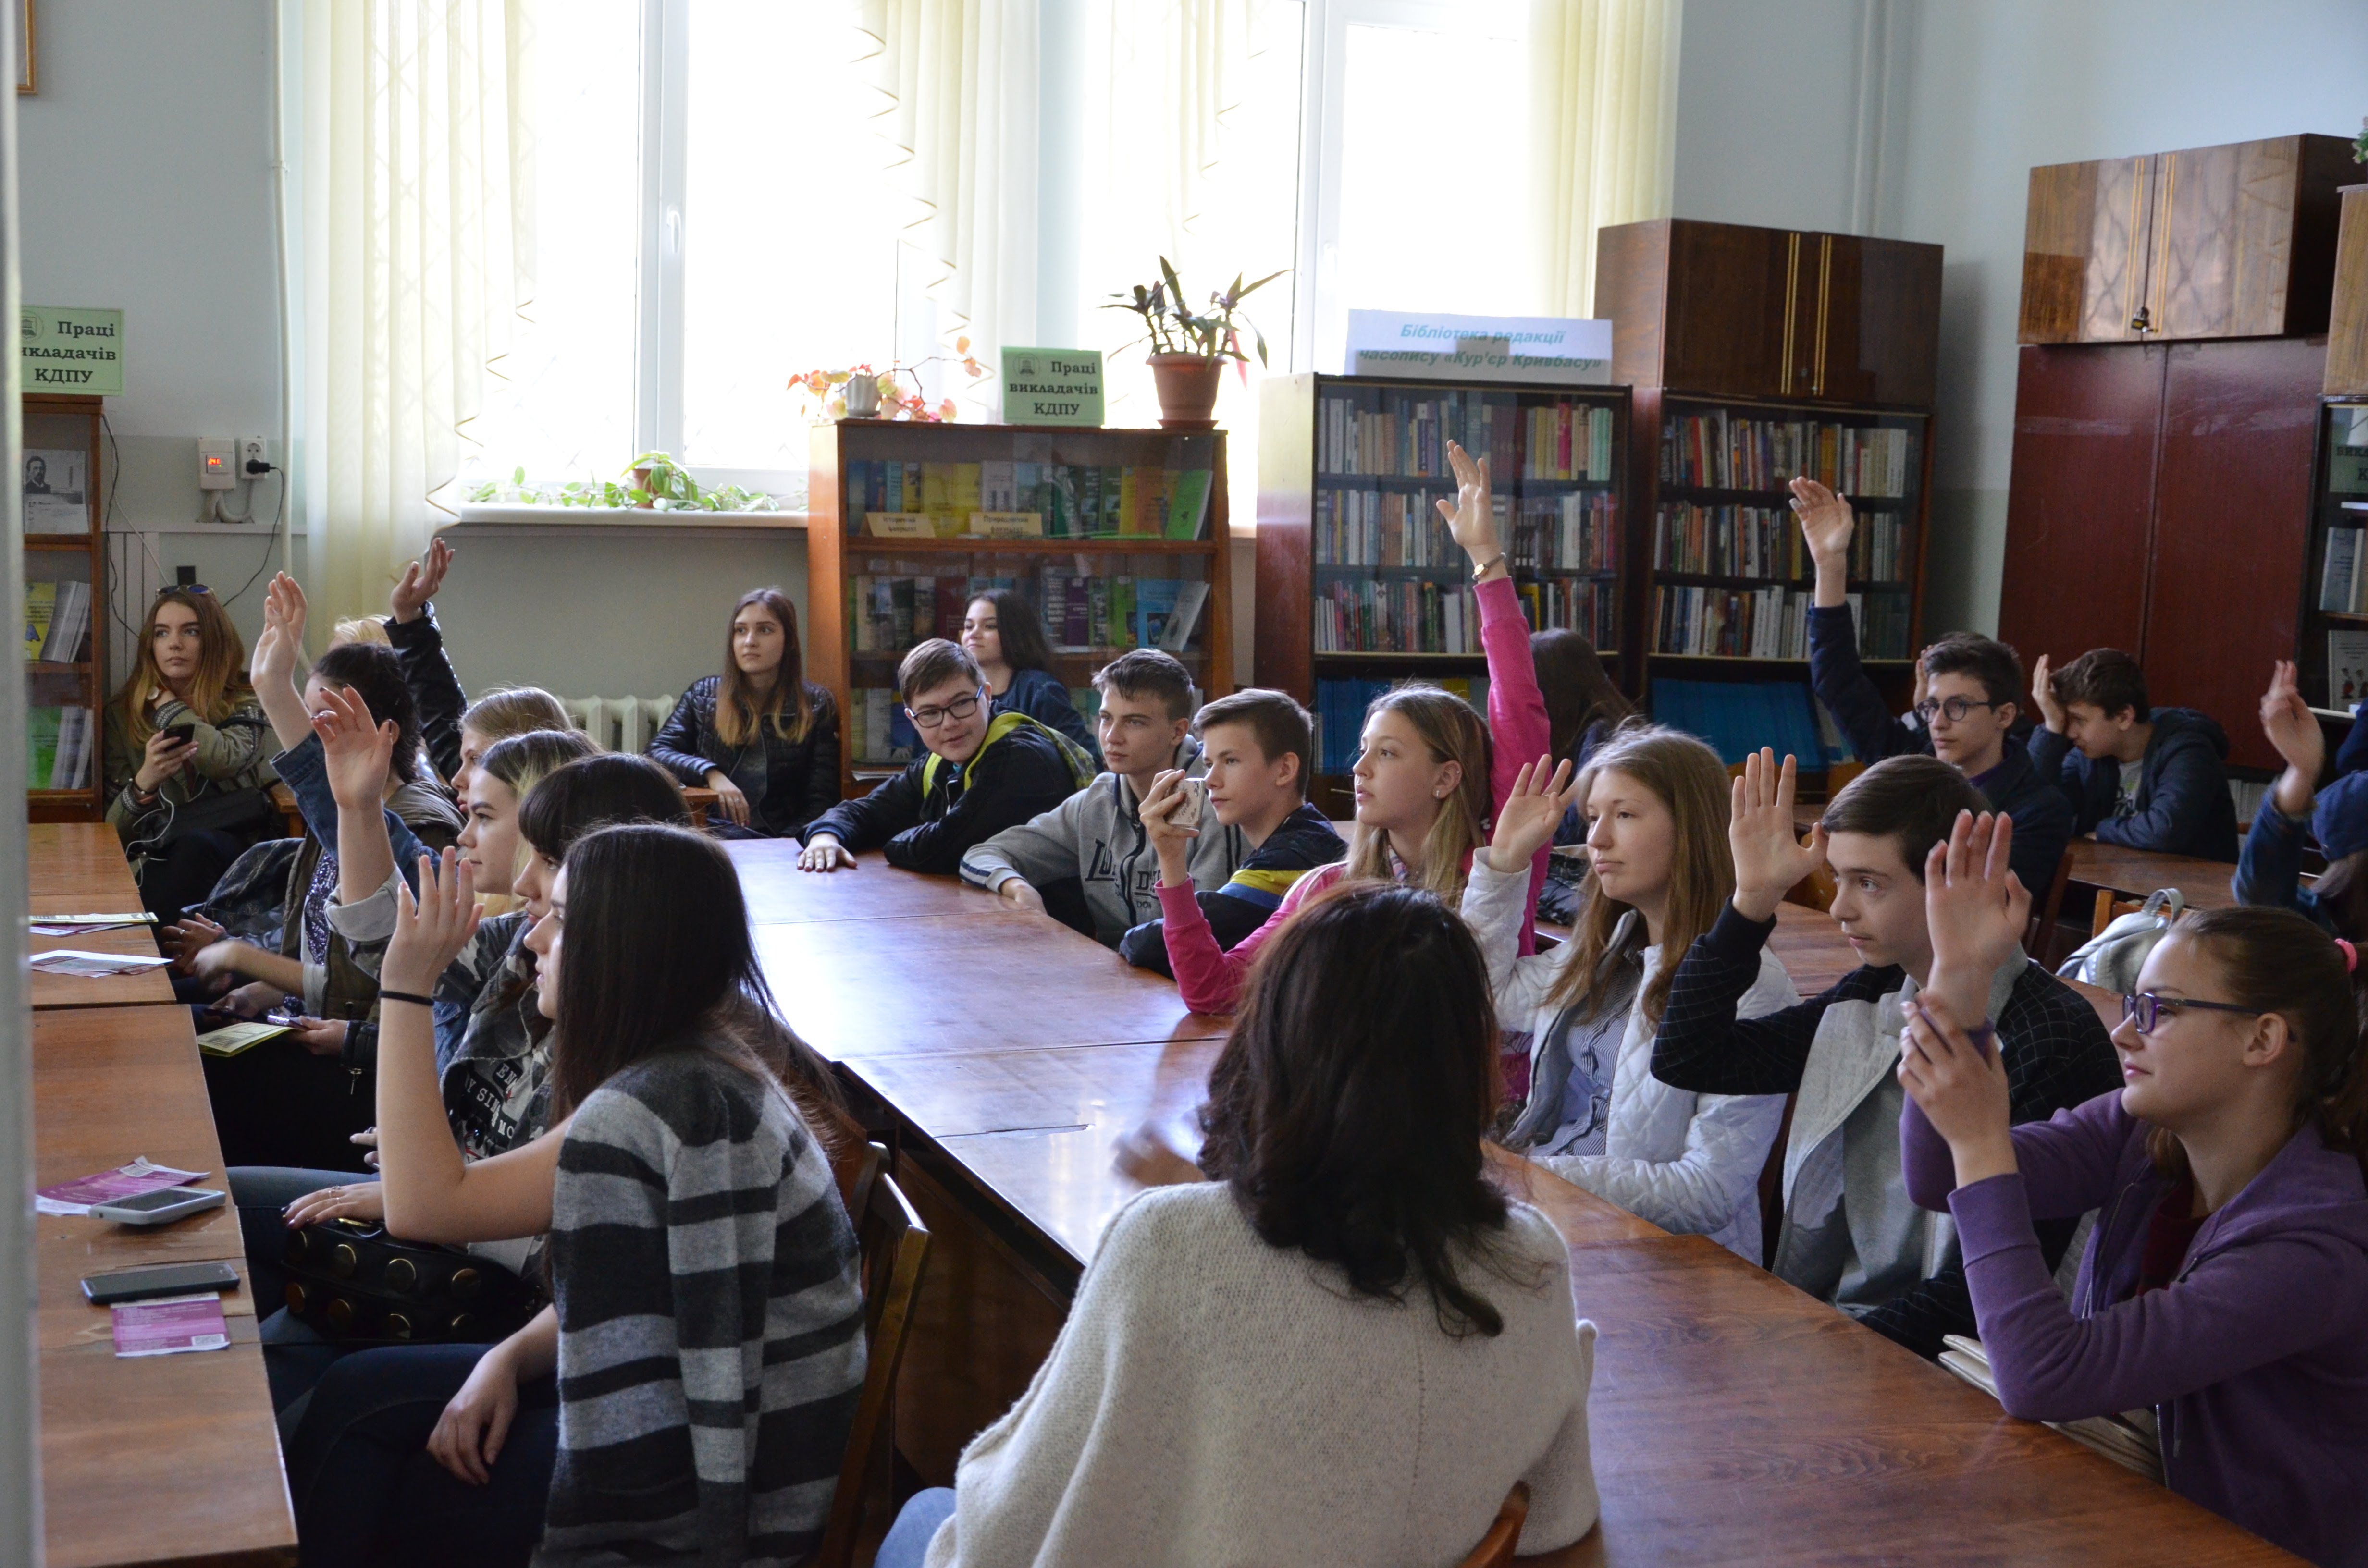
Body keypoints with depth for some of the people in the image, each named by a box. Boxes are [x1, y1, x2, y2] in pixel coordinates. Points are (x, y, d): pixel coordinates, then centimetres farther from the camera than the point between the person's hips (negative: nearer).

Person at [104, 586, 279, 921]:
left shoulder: (243, 704, 10)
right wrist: (143, 783, -15)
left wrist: (166, 704, -1)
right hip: (156, 860, 0)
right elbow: (114, 827, 8)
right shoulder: (122, 714, 13)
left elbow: (224, 759, -16)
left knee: (197, 846, -36)